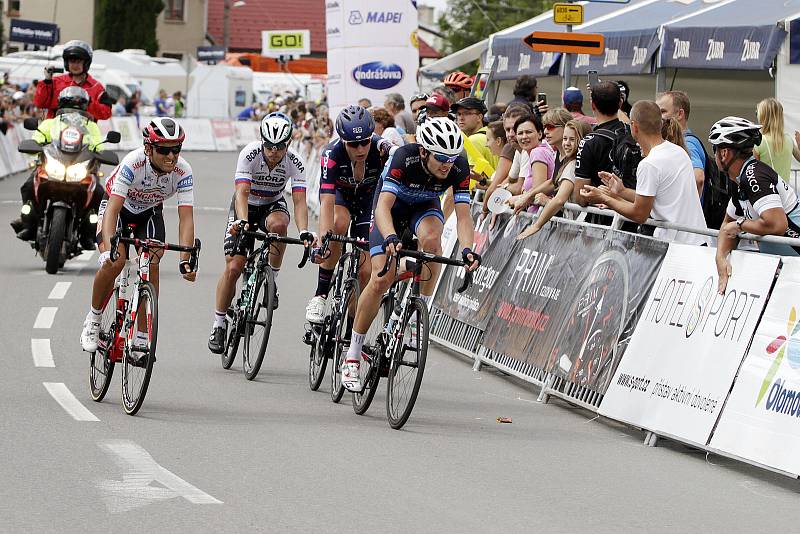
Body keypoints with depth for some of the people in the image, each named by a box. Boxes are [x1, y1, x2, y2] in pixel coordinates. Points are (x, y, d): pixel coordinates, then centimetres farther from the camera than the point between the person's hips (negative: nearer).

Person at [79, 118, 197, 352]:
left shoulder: (183, 171, -27)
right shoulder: (133, 164, -36)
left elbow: (186, 217, -29)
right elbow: (112, 210, -41)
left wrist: (186, 259, -41)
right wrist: (108, 250, -54)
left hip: (150, 212, 3)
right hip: (118, 207, -3)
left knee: (151, 266, -17)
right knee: (114, 262, -25)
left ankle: (141, 339, -8)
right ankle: (93, 320, -1)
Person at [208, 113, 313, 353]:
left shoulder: (294, 162, -23)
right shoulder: (250, 154, -28)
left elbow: (299, 200, -30)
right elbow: (242, 192, -37)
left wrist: (304, 232, -47)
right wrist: (242, 221, -56)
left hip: (273, 205, 1)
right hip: (246, 207, -1)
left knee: (278, 224, -38)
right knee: (233, 267, -14)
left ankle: (272, 281, -17)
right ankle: (219, 323, 4)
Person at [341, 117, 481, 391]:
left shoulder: (459, 168, -28)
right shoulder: (404, 158, -36)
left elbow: (463, 214, -29)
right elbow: (383, 206, -43)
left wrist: (468, 249, -47)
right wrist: (391, 238, -62)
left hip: (425, 206, 2)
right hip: (392, 206, -2)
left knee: (431, 237, -35)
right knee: (381, 280, -15)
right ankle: (352, 355, -3)